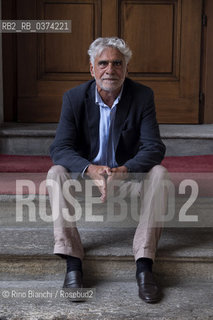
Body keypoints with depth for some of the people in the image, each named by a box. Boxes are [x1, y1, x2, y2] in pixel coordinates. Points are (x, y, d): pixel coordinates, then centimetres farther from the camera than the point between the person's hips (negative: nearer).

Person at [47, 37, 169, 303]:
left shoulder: (143, 96, -10)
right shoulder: (74, 97, -9)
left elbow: (154, 147, -17)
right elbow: (59, 148, -17)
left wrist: (124, 170, -38)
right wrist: (90, 169, -38)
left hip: (128, 174, 0)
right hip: (87, 174, 0)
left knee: (158, 173, -28)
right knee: (56, 173, -27)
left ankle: (144, 264, -30)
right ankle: (72, 262, -30)